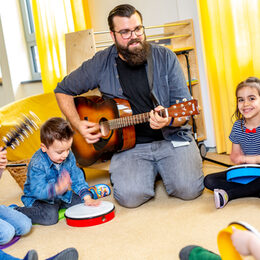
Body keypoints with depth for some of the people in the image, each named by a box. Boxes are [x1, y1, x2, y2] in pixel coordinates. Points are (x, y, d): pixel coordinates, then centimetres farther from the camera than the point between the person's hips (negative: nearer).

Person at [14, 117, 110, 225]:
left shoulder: (69, 156, -9)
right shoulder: (37, 165, -29)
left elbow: (77, 178, -2)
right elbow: (38, 191, -37)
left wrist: (87, 198, -14)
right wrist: (57, 189, -55)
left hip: (62, 195, 6)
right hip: (38, 198, -6)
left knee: (82, 201, -9)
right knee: (50, 216, -31)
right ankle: (16, 212, -15)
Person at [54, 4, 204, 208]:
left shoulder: (165, 57, -2)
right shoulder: (101, 63, -1)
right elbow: (63, 90, 11)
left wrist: (169, 120, -26)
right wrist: (78, 125, -2)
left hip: (171, 138, 0)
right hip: (129, 145, 1)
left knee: (189, 189, -21)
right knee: (130, 197, -22)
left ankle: (163, 167, 13)